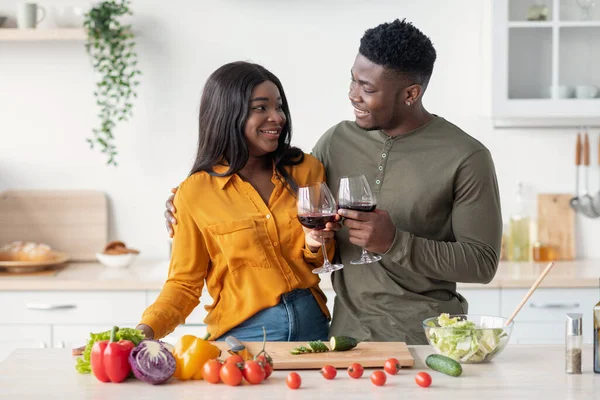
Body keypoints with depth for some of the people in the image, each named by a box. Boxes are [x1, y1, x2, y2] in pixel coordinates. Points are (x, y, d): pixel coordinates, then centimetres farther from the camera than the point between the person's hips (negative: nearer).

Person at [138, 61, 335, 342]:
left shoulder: (306, 169, 0)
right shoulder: (195, 193, -9)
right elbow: (184, 283, -4)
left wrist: (315, 245, -10)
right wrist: (146, 330, -20)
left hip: (312, 325, 4)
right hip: (243, 333, -3)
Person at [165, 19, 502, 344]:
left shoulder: (466, 158, -10)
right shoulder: (337, 142, 4)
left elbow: (483, 263, -10)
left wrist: (395, 242, -21)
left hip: (426, 337, -4)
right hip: (347, 332, 4)